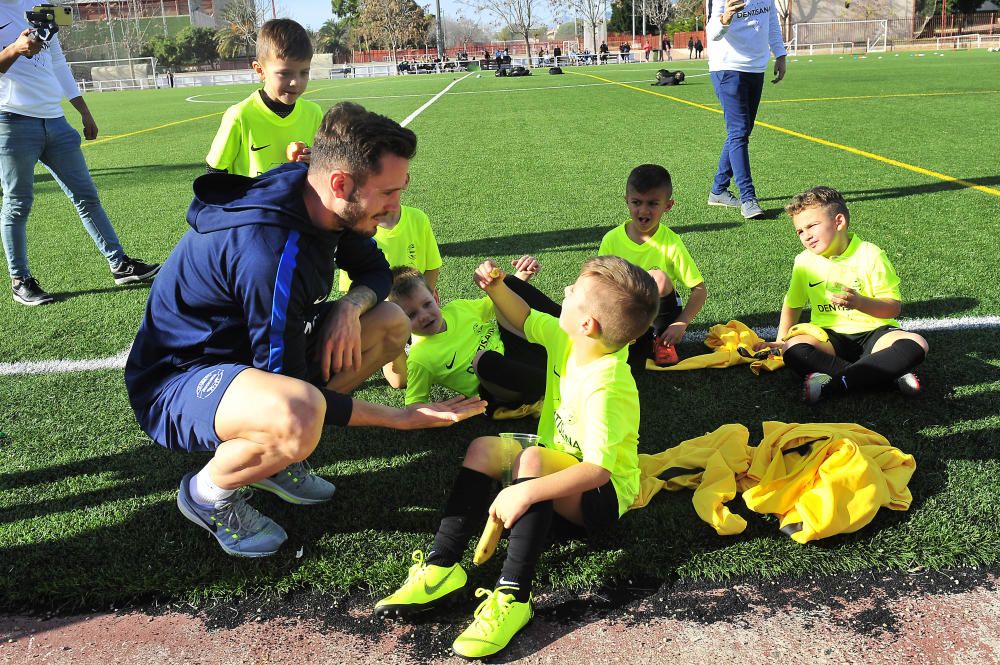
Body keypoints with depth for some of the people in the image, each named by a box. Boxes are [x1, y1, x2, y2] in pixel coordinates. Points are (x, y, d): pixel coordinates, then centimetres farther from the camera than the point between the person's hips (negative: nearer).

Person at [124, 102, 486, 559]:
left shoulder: (316, 199, -8)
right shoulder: (271, 254, -33)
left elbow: (375, 269, 9)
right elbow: (290, 388, -26)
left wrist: (351, 306, -15)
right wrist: (399, 418, -22)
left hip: (248, 349, 9)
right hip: (175, 380, -9)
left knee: (391, 324, -1)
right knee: (299, 416, -41)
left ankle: (272, 455, 7)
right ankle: (209, 492, -5)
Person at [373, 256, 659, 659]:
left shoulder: (604, 388, -31)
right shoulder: (565, 340, -7)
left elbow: (598, 469, -39)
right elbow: (524, 320, 11)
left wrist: (526, 492, -46)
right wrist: (497, 288, -7)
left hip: (604, 493, -8)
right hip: (562, 471, 9)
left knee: (532, 458, -36)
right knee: (485, 448, -10)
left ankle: (513, 594, -35)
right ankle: (442, 565, -17)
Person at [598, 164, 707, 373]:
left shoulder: (671, 243, -10)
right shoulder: (612, 240, -6)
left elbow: (700, 290, -9)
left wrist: (681, 323, -22)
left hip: (659, 314, 1)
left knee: (659, 278, -31)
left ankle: (661, 341, -9)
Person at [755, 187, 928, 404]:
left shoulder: (870, 255, -6)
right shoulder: (804, 261, 4)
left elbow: (894, 307, -8)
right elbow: (793, 304, 19)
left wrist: (859, 302, -25)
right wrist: (781, 340, 11)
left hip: (873, 332, -1)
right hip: (830, 336, 2)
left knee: (916, 344, -31)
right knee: (793, 349, -31)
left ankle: (832, 385, -37)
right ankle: (890, 375, -31)